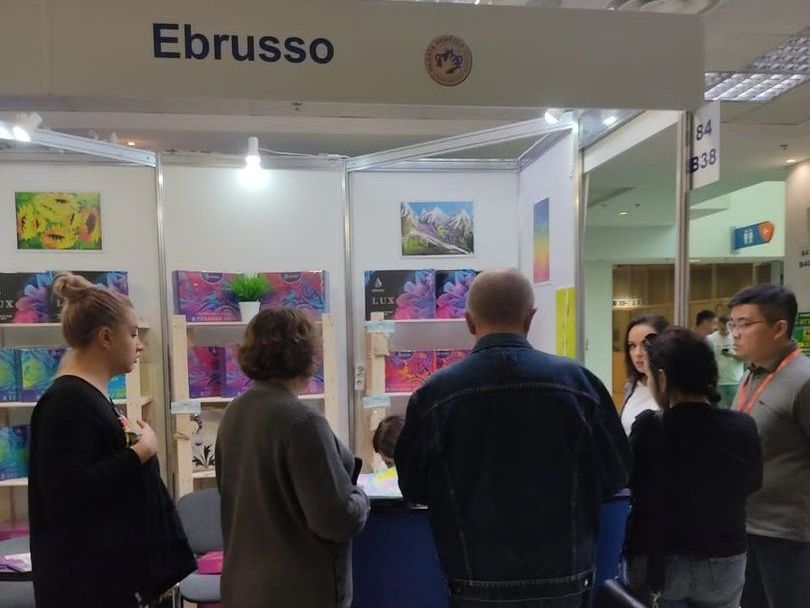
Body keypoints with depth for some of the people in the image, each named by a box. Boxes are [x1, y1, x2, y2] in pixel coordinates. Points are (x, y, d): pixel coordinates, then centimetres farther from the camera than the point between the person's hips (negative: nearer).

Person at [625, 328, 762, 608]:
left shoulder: (651, 427, -21)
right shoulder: (744, 427, -11)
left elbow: (627, 480, -6)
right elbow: (753, 483, 8)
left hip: (656, 562, -3)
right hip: (725, 564, 3)